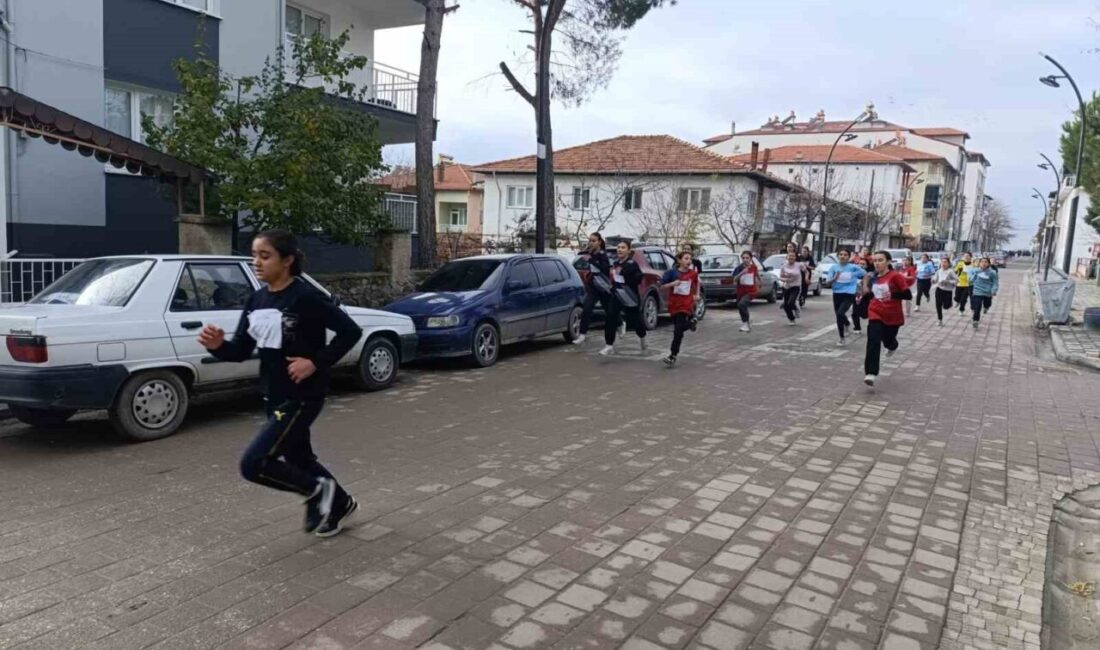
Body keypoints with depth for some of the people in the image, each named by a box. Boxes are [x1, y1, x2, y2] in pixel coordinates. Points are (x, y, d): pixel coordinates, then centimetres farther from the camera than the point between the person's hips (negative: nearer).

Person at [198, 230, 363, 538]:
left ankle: (318, 490, 10)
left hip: (302, 398, -8)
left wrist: (316, 362, -20)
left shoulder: (306, 297, -18)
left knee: (253, 464, -12)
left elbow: (351, 331, -17)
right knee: (299, 459, 20)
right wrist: (218, 345, -15)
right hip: (274, 397, 8)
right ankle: (340, 504, 43)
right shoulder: (256, 300, 4)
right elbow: (241, 351, 6)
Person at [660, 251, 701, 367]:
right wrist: (672, 284, -19)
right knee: (678, 327, 12)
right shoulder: (672, 272, -6)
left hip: (686, 305, -1)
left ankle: (673, 356, -8)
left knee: (678, 330, -11)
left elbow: (696, 282, 22)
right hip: (674, 305, 1)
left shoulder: (693, 273, -1)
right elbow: (662, 286, -3)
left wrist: (697, 294, 14)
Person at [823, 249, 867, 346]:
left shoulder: (854, 267, -5)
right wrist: (835, 278, -24)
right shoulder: (834, 267, 0)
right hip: (837, 294, 4)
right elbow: (828, 281, -5)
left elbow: (865, 275, 9)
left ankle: (842, 338, -7)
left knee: (840, 314, -22)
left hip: (849, 294, -4)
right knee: (839, 315, 15)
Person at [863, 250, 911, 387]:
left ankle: (892, 346, 59)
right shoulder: (874, 278, 2)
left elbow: (908, 295, -18)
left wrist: (892, 295, -29)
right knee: (873, 342, -15)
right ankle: (871, 373, -20)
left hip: (893, 316, -2)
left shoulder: (896, 276, -16)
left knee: (888, 341, 18)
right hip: (875, 314, 3)